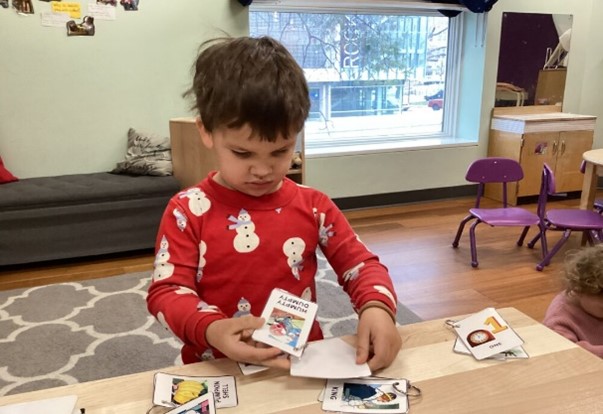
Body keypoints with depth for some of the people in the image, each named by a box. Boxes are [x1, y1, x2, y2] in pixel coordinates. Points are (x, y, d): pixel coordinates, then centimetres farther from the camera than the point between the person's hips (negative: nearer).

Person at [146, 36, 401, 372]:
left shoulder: (313, 206, 1)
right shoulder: (187, 211, -5)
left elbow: (361, 264, 5)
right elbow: (166, 291, -7)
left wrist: (376, 307, -16)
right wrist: (211, 329, -26)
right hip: (218, 372, -2)